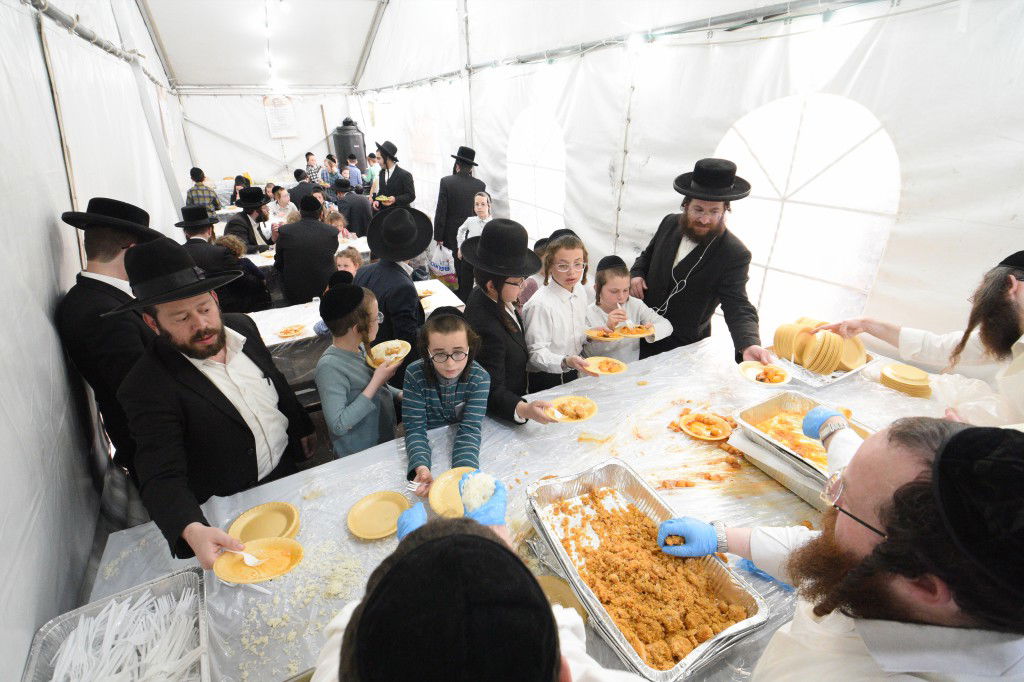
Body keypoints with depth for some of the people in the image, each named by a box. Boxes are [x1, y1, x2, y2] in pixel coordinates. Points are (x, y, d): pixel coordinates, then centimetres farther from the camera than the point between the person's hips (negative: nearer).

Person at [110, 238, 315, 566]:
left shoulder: (242, 326, -5)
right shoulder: (146, 388, -23)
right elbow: (162, 478, -29)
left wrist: (302, 428, 16)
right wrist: (193, 532, -47)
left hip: (290, 464, 5)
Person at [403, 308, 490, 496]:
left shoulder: (479, 378, -20)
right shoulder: (414, 375, -20)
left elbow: (469, 429, -23)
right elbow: (415, 428, -19)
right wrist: (421, 468, -38)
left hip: (465, 446, -2)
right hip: (428, 446, 2)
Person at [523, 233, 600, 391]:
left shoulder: (580, 291, 1)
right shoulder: (540, 304, -25)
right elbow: (536, 353, -23)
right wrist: (565, 361, -37)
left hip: (573, 375, 7)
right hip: (547, 382, -7)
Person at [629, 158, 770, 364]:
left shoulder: (735, 254, -20)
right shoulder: (670, 223, -4)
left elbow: (737, 306, -25)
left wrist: (749, 345, -44)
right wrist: (636, 274, -9)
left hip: (685, 347, -5)